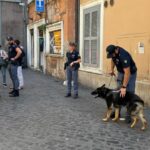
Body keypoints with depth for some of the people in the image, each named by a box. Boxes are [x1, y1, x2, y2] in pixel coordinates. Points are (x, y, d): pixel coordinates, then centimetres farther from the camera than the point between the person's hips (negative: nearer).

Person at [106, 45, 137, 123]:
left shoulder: (123, 56, -36)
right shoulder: (113, 52, -13)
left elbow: (127, 73, -37)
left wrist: (124, 87, -38)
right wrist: (112, 70, 4)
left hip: (130, 73, -7)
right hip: (120, 72, 7)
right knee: (118, 92, 6)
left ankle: (128, 115, -4)